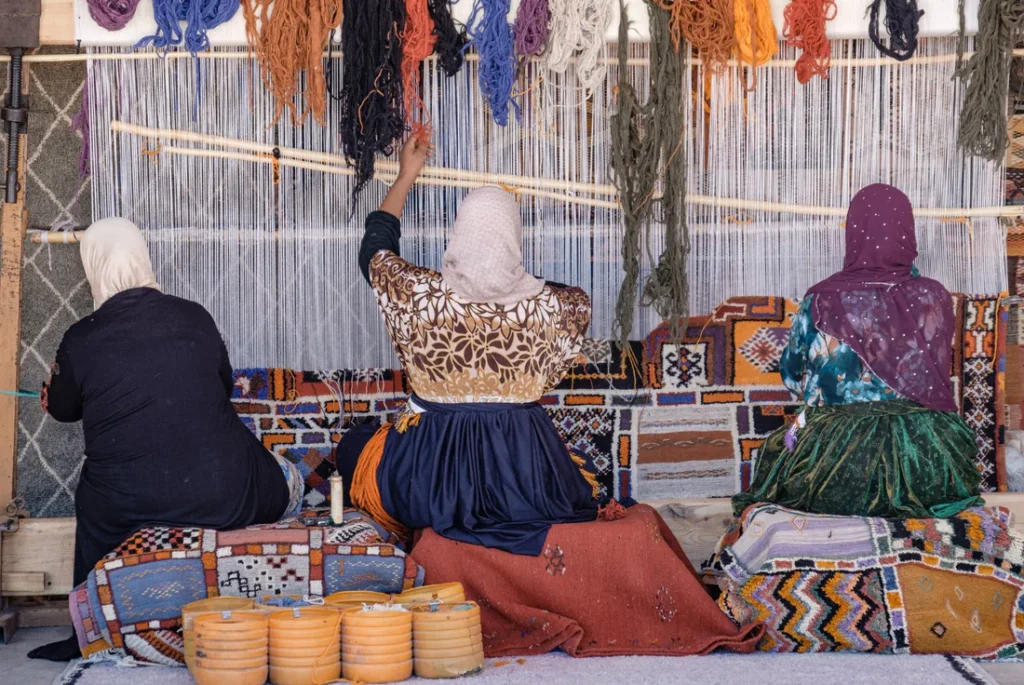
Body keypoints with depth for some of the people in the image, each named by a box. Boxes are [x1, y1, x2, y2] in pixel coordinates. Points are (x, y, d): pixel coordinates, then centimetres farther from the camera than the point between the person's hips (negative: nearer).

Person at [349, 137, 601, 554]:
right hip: (523, 469, 0)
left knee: (355, 443, 31)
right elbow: (580, 305, 13)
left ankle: (430, 532, 14)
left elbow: (374, 250, 10)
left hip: (429, 470, 0)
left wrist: (405, 177, 21)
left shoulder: (417, 295, -13)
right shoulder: (550, 305, -14)